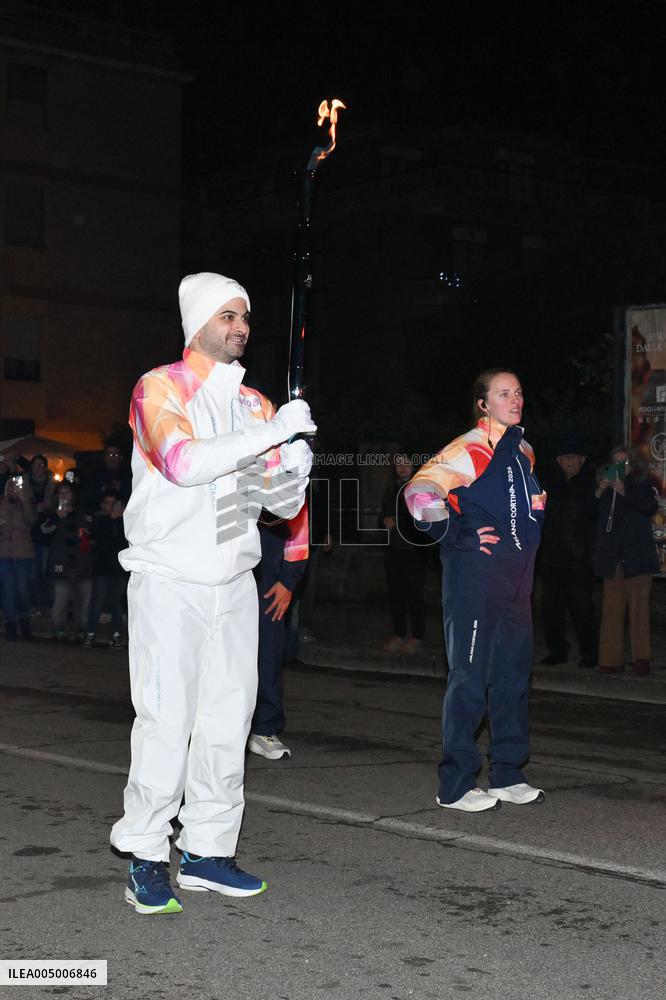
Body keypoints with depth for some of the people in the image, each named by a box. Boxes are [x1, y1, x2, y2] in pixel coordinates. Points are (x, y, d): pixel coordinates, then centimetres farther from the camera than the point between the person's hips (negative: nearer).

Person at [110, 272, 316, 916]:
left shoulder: (255, 405, 12)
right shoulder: (160, 388, -4)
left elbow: (284, 504, 11)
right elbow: (183, 462, -23)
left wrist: (294, 468, -12)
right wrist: (270, 433, -25)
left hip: (234, 584, 6)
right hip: (169, 581, -6)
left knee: (228, 718, 7)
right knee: (166, 720, -9)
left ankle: (207, 851, 17)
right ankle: (145, 858, 2)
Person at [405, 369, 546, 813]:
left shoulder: (524, 451, 15)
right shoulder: (470, 449, -10)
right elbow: (419, 491, -17)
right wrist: (460, 536, -16)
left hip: (516, 581, 8)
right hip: (475, 576, -8)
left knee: (514, 673, 12)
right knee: (470, 676, -5)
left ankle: (508, 775, 23)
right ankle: (456, 785, 3)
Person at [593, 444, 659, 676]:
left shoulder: (643, 486, 9)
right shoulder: (606, 488, 17)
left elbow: (651, 507, -10)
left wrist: (624, 491, -15)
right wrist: (599, 492, -2)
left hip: (636, 558, -3)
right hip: (612, 558, 3)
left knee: (639, 609, -8)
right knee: (611, 609, -2)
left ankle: (641, 659, -7)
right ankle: (611, 659, 1)